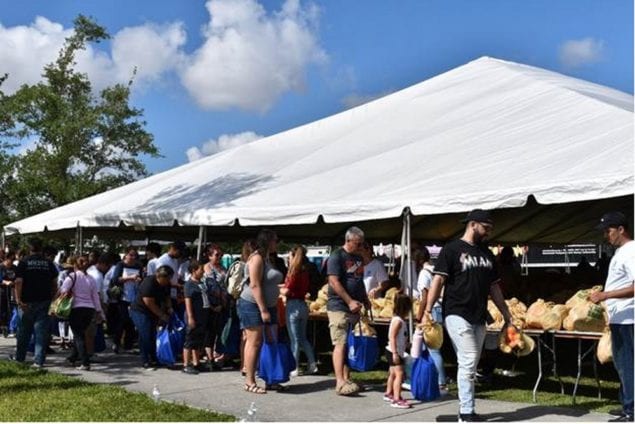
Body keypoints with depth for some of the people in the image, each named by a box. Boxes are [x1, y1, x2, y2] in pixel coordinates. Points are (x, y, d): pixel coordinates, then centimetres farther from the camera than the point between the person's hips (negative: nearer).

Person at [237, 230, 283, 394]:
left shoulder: (267, 258, 16)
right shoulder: (257, 258, -12)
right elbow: (255, 285, -19)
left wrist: (268, 309, 15)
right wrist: (263, 310, -22)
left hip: (267, 306, 9)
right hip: (253, 306, -9)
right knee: (254, 343, -6)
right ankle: (249, 382, 0)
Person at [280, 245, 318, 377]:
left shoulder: (294, 271, -15)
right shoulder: (305, 271, 6)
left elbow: (286, 291, -17)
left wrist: (278, 289, 5)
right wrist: (284, 287, 14)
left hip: (293, 305, -7)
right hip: (303, 305, 7)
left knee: (294, 339, 1)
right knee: (303, 338, 17)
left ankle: (295, 368, 7)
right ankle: (312, 364, 17)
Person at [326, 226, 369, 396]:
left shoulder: (358, 258, 16)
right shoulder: (336, 256, -8)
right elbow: (334, 282, -16)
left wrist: (365, 299, 13)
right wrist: (350, 301, -19)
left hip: (354, 308, 8)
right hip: (339, 307, -8)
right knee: (340, 344, -10)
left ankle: (347, 379, 16)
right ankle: (340, 382, -11)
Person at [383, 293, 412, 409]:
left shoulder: (400, 320, 11)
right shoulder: (397, 320, -19)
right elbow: (392, 337, -24)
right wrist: (395, 353, -26)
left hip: (397, 352, 11)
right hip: (394, 352, -11)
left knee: (393, 373, 22)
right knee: (399, 374, -15)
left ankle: (389, 394, 37)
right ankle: (396, 399, -18)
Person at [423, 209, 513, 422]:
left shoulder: (487, 254, 16)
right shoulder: (452, 249, -4)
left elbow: (494, 287, 20)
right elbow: (438, 280, -9)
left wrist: (507, 315, 18)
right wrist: (428, 311, -16)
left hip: (479, 317, 7)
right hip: (457, 314, -7)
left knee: (470, 365, 10)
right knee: (468, 362, -11)